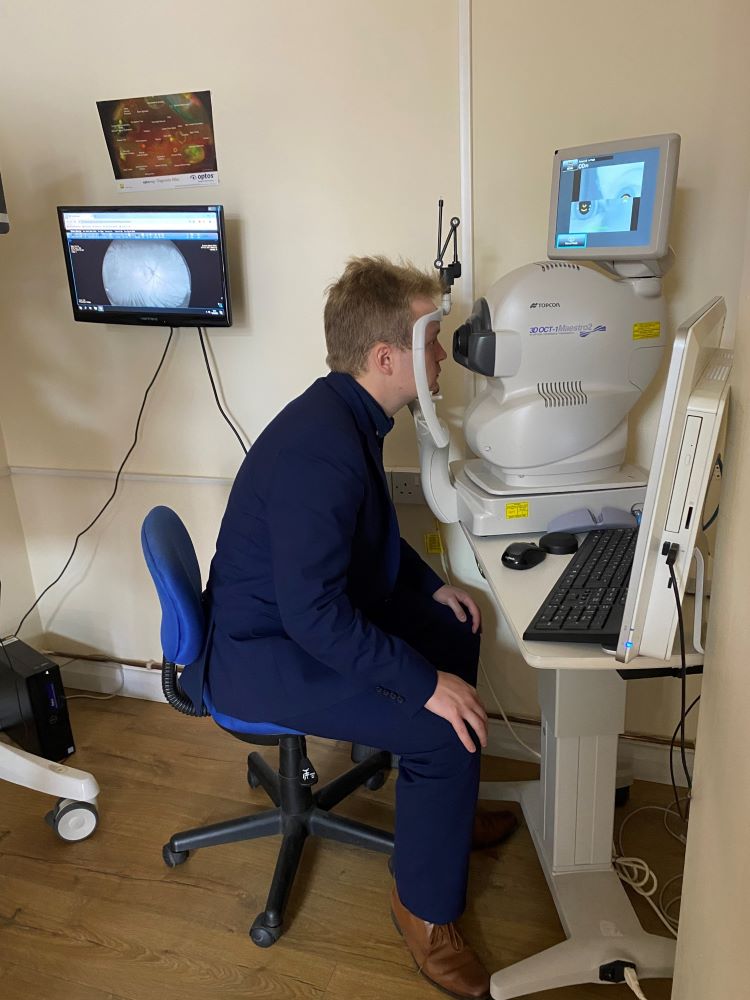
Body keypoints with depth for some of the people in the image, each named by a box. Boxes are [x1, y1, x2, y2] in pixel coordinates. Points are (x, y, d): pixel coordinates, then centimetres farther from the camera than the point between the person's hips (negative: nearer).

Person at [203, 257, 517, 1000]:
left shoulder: (348, 413, 0)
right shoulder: (320, 452, -31)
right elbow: (313, 615, -32)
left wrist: (430, 585, 9)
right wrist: (425, 684, -26)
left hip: (310, 610, 10)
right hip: (266, 657, -10)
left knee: (457, 633, 16)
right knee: (449, 732, -18)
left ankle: (438, 814, 34)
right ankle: (424, 908, 9)